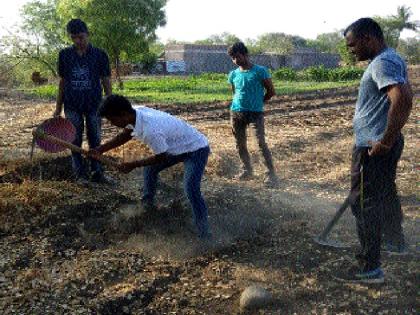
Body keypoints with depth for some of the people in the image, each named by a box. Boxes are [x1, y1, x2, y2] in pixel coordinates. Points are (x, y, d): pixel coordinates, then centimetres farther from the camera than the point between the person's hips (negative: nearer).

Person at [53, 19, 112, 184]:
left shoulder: (99, 54, -4)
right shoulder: (64, 54, 1)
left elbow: (105, 81, 1)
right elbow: (62, 81, 7)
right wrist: (59, 107, 6)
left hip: (94, 104, -1)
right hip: (72, 105, 1)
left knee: (95, 140, 7)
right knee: (75, 141, 6)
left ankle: (97, 173, 17)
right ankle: (81, 174, 16)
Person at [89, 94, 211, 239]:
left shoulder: (150, 130, -38)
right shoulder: (136, 113, -13)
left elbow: (161, 157, -23)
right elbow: (124, 136, 5)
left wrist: (133, 165, -14)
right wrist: (100, 150, -4)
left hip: (196, 149, -10)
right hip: (178, 147, 10)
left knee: (191, 189, -23)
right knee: (150, 169, 19)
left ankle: (204, 233, -12)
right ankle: (147, 204, 39)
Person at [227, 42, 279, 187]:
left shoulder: (260, 71, -5)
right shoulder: (233, 74, 8)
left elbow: (271, 92, 0)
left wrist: (258, 102, 5)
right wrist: (239, 104, 11)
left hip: (256, 112, -5)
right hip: (237, 112, 5)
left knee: (261, 143, -12)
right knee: (240, 143, 10)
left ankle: (271, 174, -8)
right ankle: (247, 170, 27)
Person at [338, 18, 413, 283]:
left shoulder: (382, 63, -20)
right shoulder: (393, 58, 12)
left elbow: (402, 100, -34)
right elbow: (406, 98, 21)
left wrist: (385, 141, -27)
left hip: (373, 147, -10)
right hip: (386, 143, 10)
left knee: (365, 204, -3)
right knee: (386, 195, 26)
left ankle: (371, 268, 5)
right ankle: (397, 241, 46)